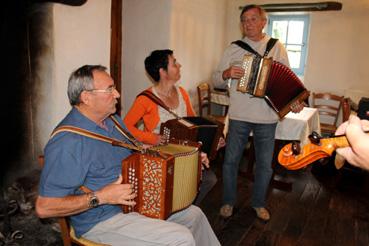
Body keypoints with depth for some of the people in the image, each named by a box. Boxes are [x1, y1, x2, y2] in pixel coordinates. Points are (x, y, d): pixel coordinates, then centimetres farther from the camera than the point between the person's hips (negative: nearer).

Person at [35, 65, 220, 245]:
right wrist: (100, 197, -27)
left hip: (134, 202, 9)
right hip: (102, 220, -8)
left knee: (193, 214, 10)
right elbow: (44, 207, -24)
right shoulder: (68, 142, -25)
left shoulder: (112, 120, 4)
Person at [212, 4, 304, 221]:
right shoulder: (233, 49, 5)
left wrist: (295, 101, -13)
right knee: (231, 161, 7)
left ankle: (259, 203, 33)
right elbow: (216, 81, 6)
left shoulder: (277, 48, 5)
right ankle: (228, 201, 28)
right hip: (239, 116, 0)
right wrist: (226, 74, -16)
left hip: (267, 117, 0)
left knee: (265, 164, 11)